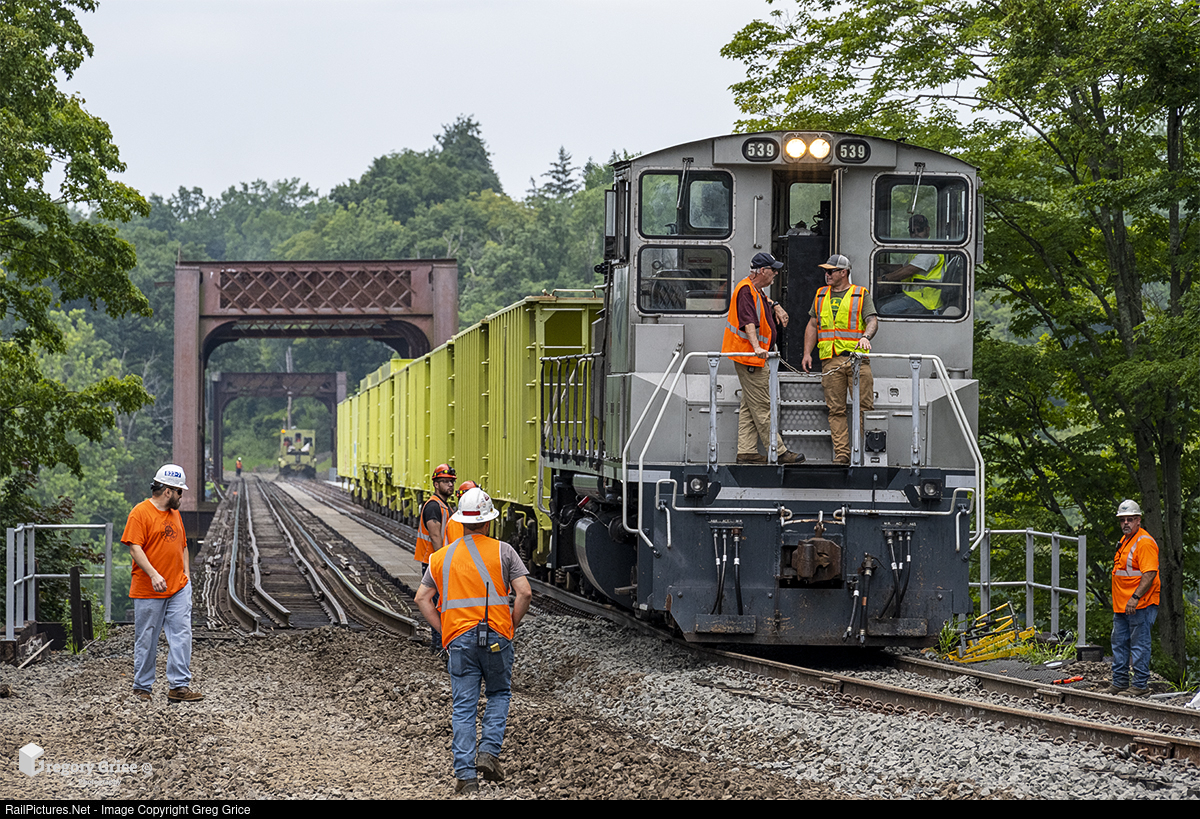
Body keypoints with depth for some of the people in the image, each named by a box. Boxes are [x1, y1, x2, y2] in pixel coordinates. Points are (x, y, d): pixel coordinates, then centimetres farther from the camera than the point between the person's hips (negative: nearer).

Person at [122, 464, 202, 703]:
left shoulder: (174, 513, 16)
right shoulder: (141, 513, -9)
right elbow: (135, 548, -16)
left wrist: (185, 575, 12)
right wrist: (153, 575, -25)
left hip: (178, 589, 6)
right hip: (148, 591, -6)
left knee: (181, 636, -4)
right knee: (147, 640, 2)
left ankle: (179, 686, -4)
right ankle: (142, 687, 14)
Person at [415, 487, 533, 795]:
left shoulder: (442, 556, 9)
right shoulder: (502, 551, 0)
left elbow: (422, 598, 6)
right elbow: (524, 593, -8)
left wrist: (443, 630, 10)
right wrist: (511, 626, 5)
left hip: (459, 639, 1)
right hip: (496, 637, -1)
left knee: (463, 707, 4)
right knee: (499, 694, 20)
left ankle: (465, 774, -1)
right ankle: (489, 752, 3)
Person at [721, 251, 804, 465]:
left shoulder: (756, 290, 16)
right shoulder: (745, 291, -17)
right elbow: (748, 322, -31)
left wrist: (775, 306, 26)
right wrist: (756, 346, -43)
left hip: (755, 357, 11)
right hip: (749, 358, -11)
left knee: (749, 407, 10)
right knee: (762, 407, -7)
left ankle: (747, 452, 10)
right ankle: (778, 452, -6)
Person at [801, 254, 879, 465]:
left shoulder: (861, 295, 7)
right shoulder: (821, 296, 19)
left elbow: (872, 321, -2)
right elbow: (812, 325, 20)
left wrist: (866, 337, -24)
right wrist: (807, 353, 10)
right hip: (831, 359, 3)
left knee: (863, 406, -7)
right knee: (836, 409, -1)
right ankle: (842, 454, -1)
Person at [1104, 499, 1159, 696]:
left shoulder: (1145, 542, -15)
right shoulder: (1124, 540, 16)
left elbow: (1149, 575, -22)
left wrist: (1135, 598, -26)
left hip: (1139, 606, -10)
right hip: (1121, 605, 10)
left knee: (1139, 645, -5)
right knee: (1119, 643, 14)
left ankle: (1141, 685, 0)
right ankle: (1119, 682, 23)